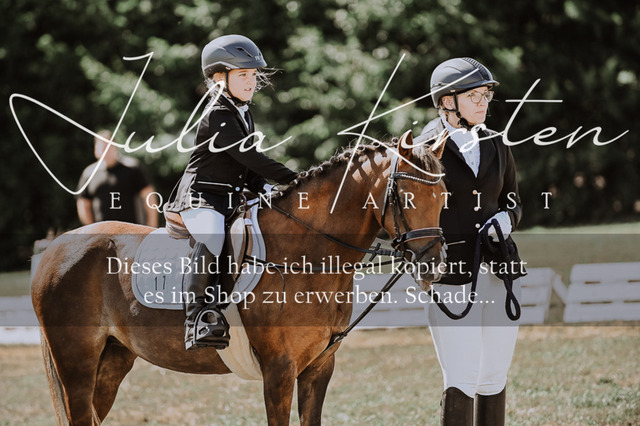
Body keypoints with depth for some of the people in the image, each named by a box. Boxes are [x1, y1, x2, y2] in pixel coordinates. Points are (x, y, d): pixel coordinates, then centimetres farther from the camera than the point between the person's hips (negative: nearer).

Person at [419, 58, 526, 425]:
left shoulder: (497, 146, 10)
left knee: (494, 379, 9)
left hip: (499, 271, 5)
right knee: (462, 380, -9)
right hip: (450, 275, -5)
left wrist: (505, 219, -5)